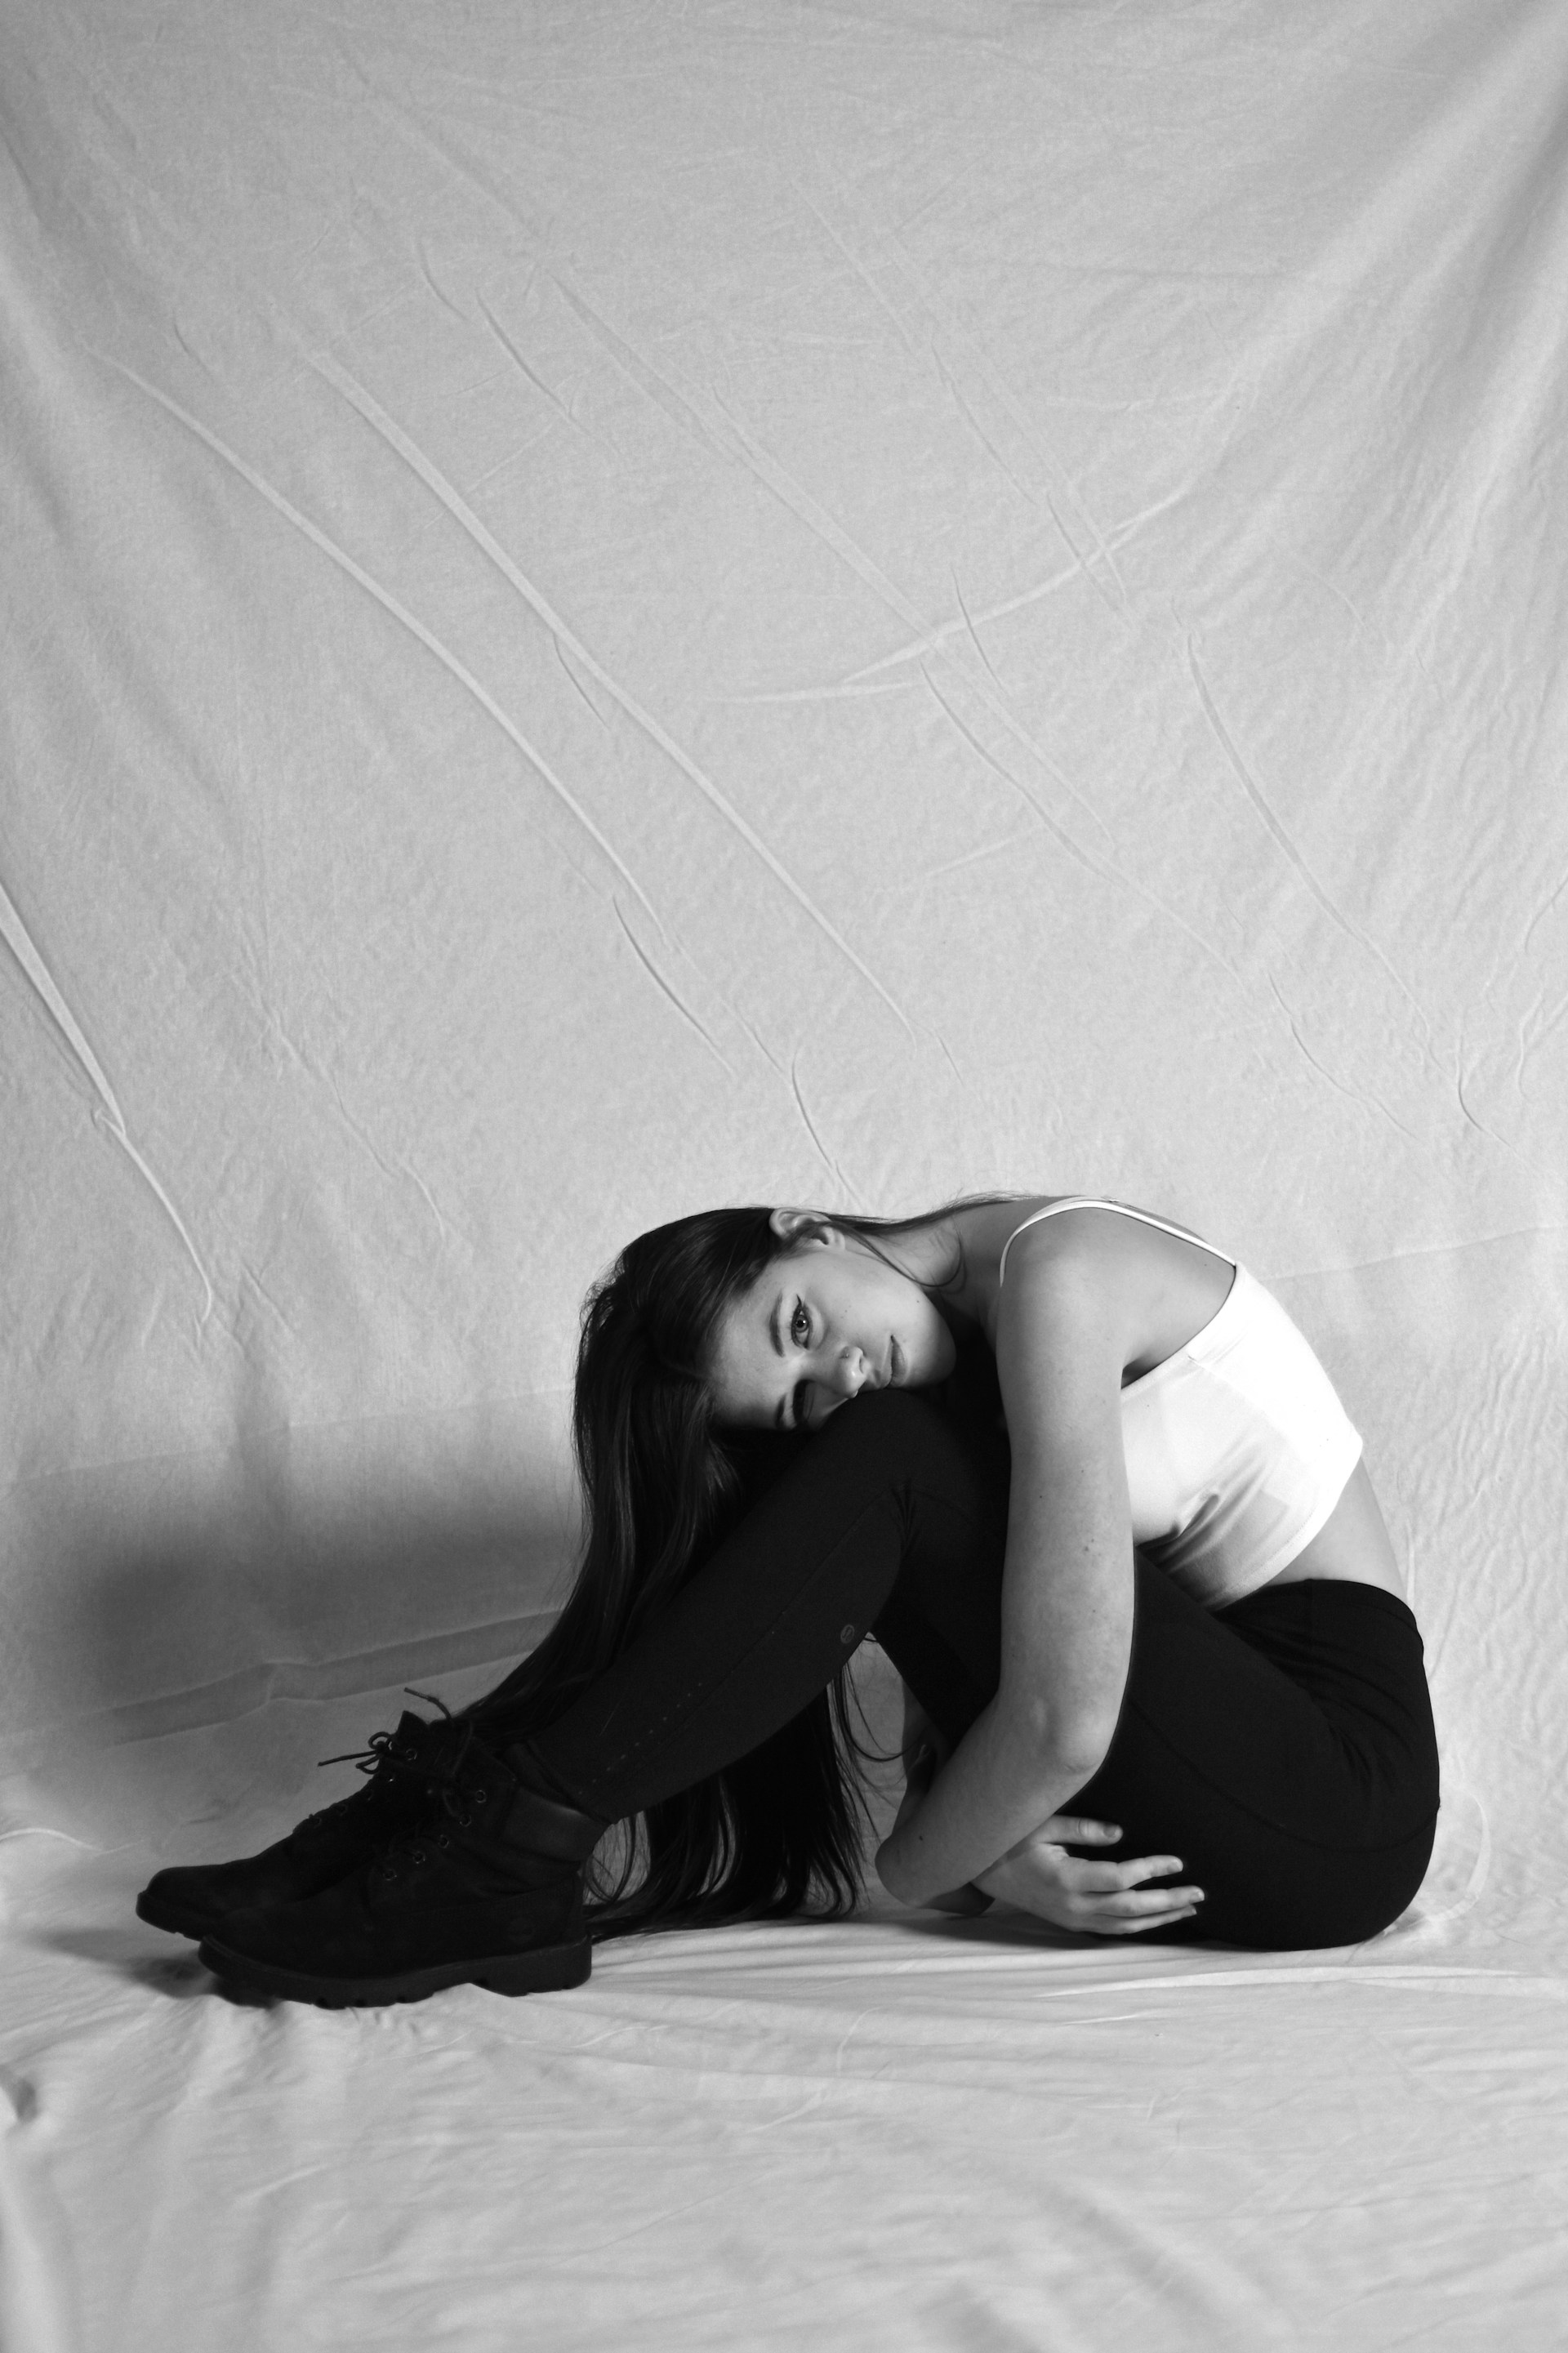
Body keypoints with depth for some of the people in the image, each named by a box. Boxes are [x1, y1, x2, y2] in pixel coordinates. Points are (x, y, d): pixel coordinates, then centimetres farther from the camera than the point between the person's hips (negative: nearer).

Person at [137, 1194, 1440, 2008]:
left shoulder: (1049, 1274, -20)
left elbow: (1064, 1723, -23)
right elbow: (951, 1672, 4)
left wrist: (910, 1869, -8)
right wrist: (989, 1857, -16)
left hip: (1336, 1806, -8)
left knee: (885, 1471, -21)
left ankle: (520, 1843, -18)